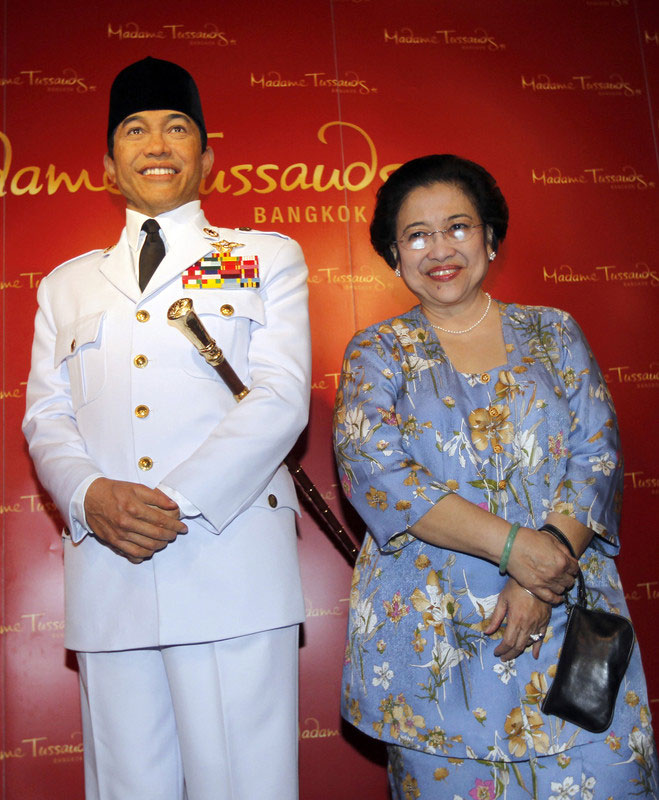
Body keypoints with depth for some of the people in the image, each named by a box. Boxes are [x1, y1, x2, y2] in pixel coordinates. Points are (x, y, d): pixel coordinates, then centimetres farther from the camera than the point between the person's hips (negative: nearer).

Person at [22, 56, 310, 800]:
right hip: (106, 571, 3)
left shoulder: (268, 258, 11)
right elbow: (45, 418, 12)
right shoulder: (67, 285, 21)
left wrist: (182, 502, -14)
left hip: (232, 561, -2)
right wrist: (91, 495, -10)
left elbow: (281, 398, -2)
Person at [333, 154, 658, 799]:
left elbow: (596, 455, 2)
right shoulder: (378, 352, 6)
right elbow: (370, 467, -9)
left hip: (567, 620, 1)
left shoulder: (552, 333, 10)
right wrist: (511, 544, -18)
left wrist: (541, 583, -13)